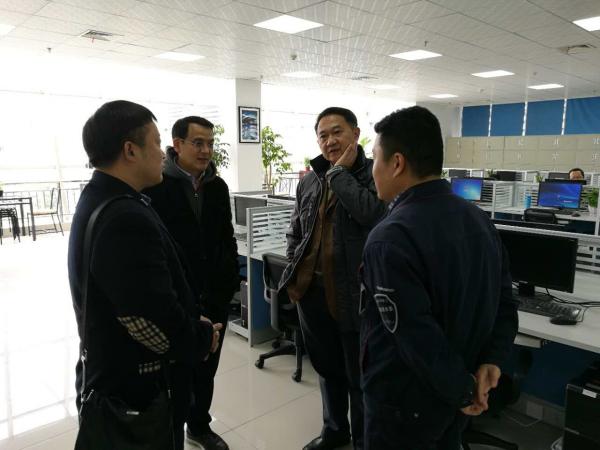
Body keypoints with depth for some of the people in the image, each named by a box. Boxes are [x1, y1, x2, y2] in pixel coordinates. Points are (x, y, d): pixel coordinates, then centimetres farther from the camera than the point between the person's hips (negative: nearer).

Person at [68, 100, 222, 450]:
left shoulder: (98, 201, 5)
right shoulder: (125, 219, -28)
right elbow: (154, 324, -31)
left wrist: (196, 330, 6)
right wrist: (203, 339, -12)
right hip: (138, 392, -9)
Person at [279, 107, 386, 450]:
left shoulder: (374, 174, -8)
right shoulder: (309, 181, 8)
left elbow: (372, 213, -28)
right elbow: (295, 233, 17)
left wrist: (340, 172, -17)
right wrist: (295, 272, 7)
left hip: (354, 295, -5)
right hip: (313, 292, 6)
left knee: (360, 377, 11)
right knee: (328, 368, 23)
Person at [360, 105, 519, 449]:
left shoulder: (390, 237, -27)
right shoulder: (480, 219, 0)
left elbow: (417, 334, -27)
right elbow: (505, 301, 3)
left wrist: (461, 391, -14)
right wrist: (491, 360, -5)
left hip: (405, 402, -7)